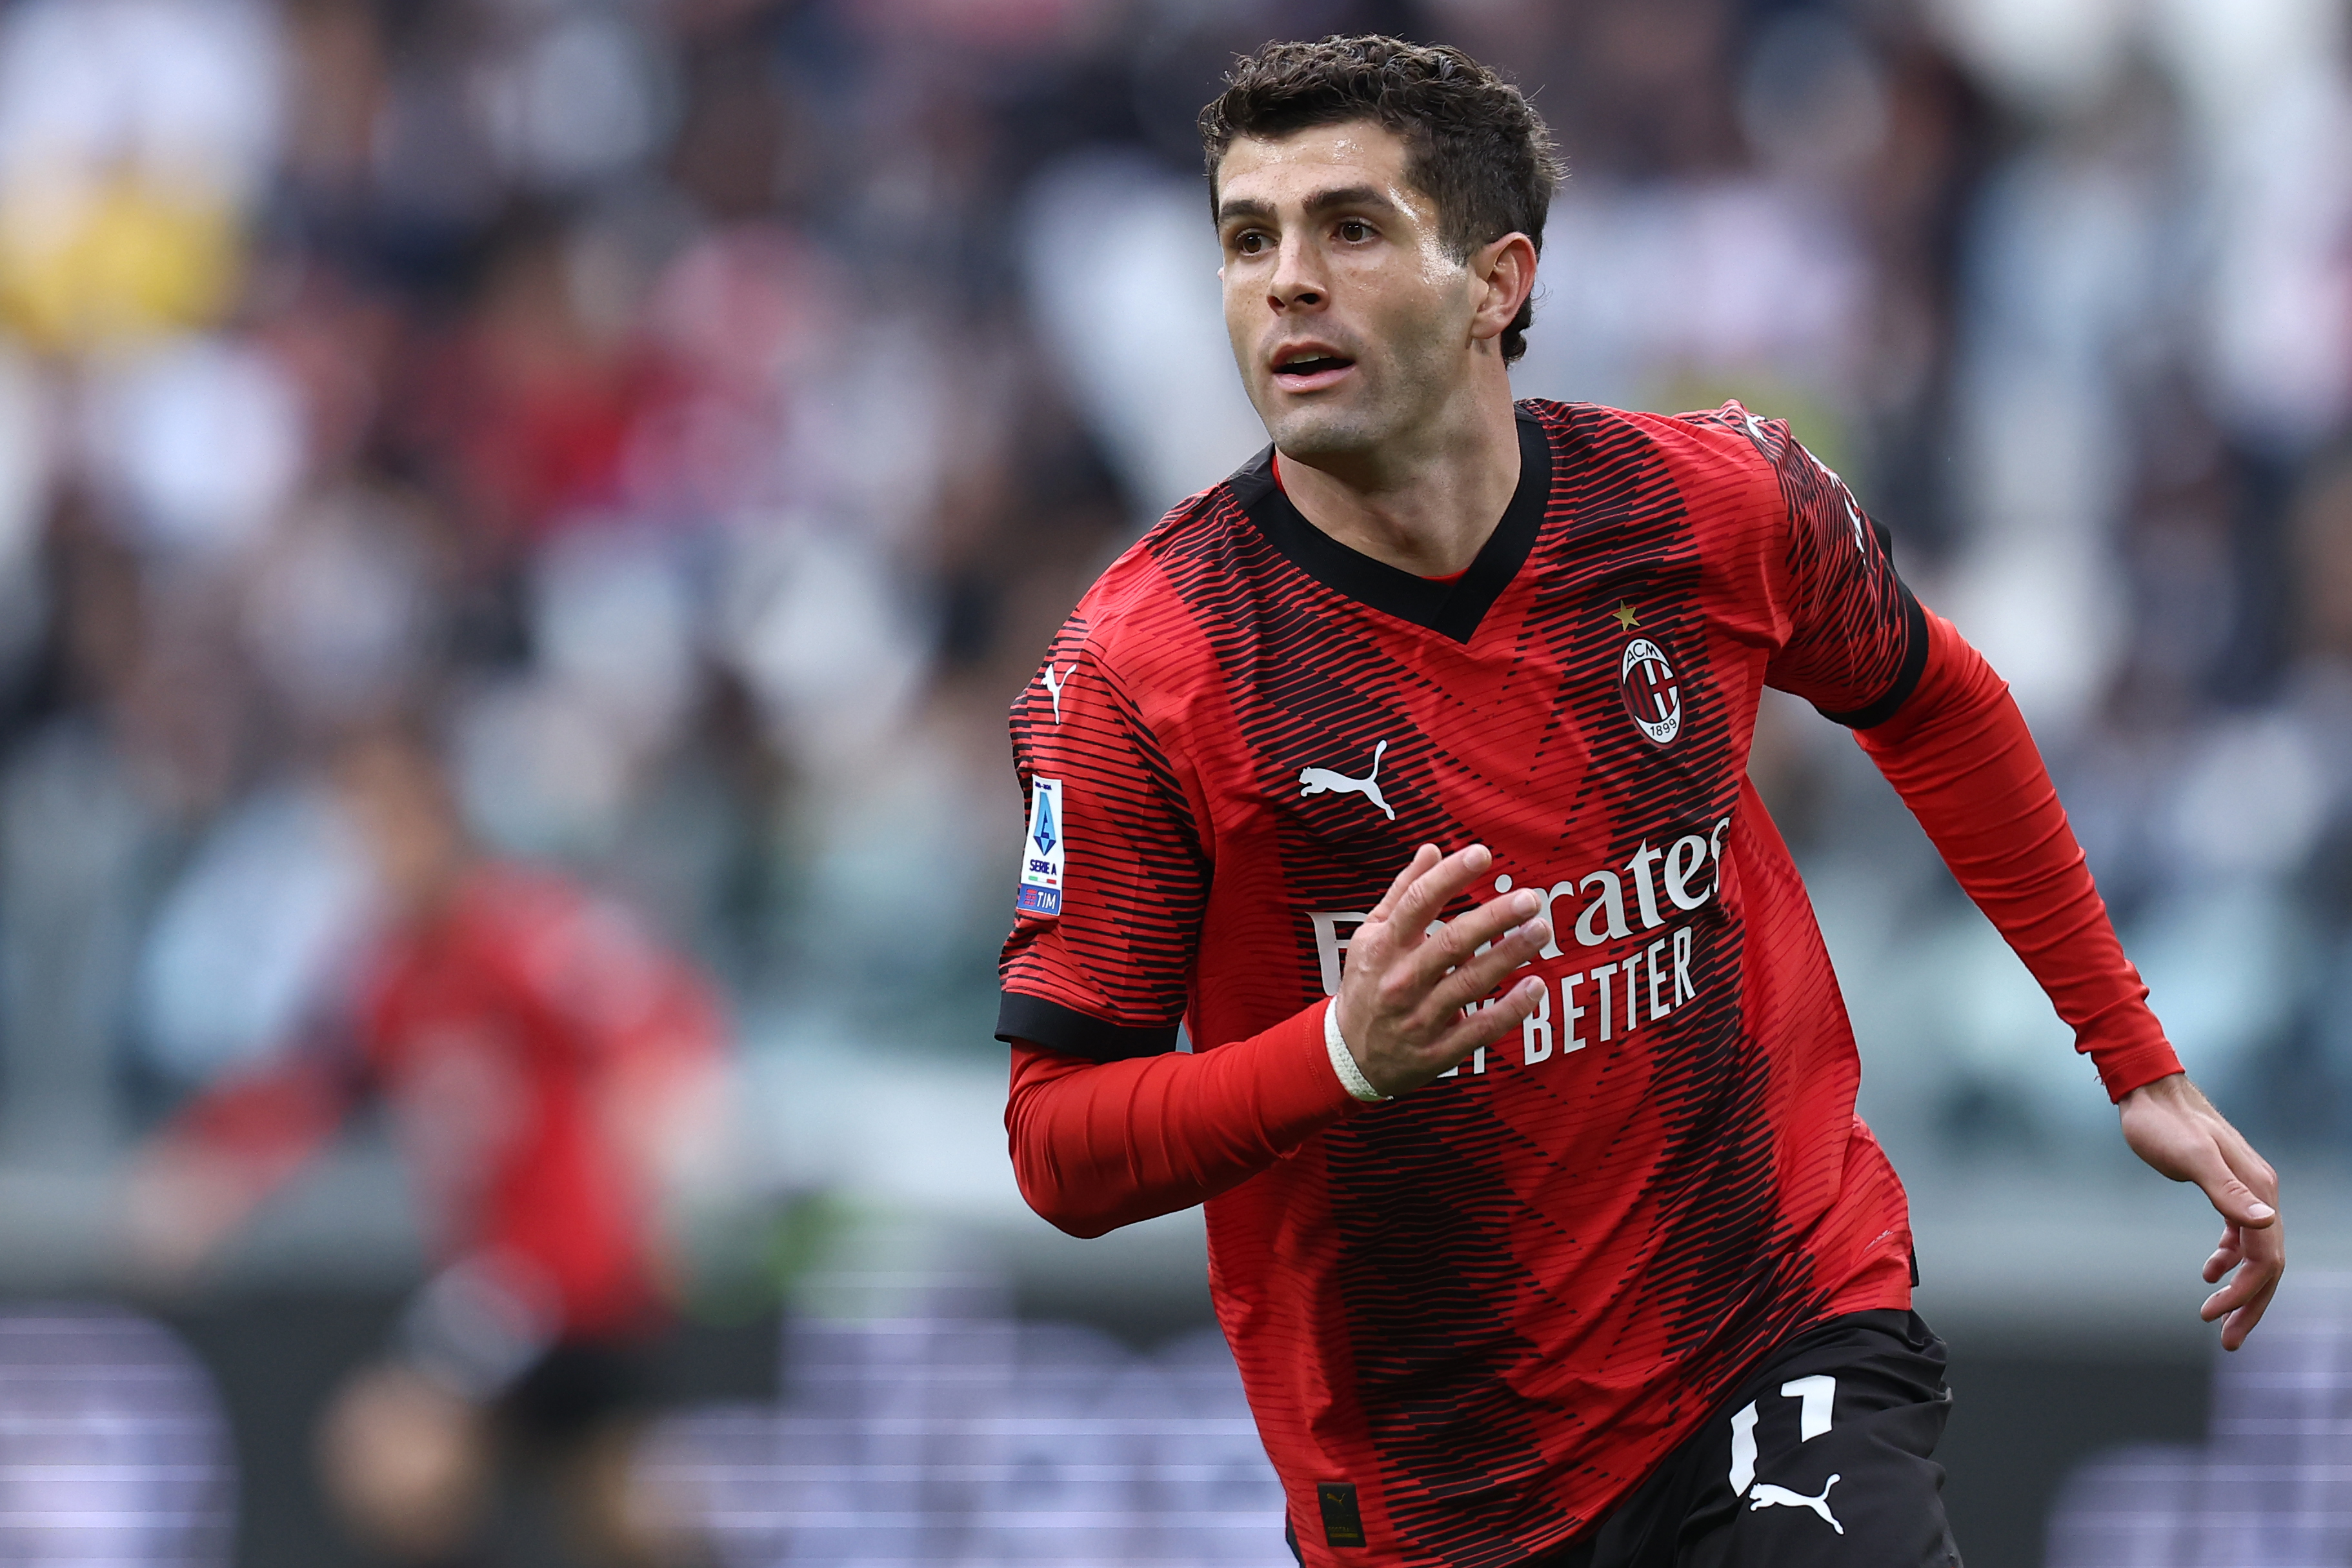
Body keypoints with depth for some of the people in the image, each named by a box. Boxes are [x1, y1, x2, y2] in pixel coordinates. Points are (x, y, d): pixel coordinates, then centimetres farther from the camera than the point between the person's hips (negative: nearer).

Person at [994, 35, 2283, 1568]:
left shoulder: (1719, 507, -6)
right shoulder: (1135, 675, -13)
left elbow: (1934, 704, 17)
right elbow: (1059, 1143, -11)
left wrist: (2139, 1062, 20)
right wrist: (1347, 1054, -29)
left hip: (1791, 1343, 0)